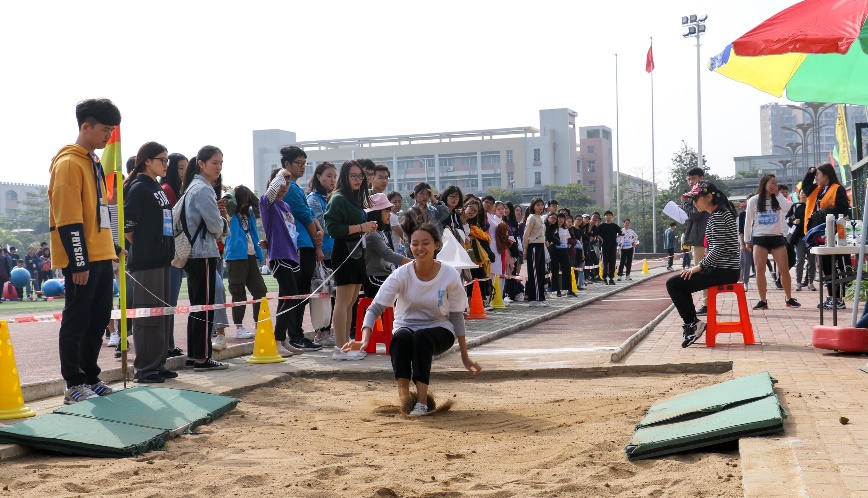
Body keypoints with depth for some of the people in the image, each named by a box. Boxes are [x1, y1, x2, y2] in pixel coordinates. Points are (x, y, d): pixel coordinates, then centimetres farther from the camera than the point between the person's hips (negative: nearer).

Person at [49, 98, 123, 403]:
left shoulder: (93, 162, 17)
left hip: (100, 256, 9)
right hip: (81, 260, -9)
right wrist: (79, 262, -20)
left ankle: (90, 378, 21)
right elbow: (68, 219, -18)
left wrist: (111, 245, 21)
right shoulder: (68, 163, -13)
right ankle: (74, 386, 4)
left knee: (98, 320, 12)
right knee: (76, 321, -2)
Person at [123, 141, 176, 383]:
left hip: (162, 259, 9)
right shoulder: (139, 187, -9)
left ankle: (158, 364, 18)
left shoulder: (158, 189, 16)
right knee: (146, 315, -5)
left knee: (162, 313, 11)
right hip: (145, 262, -9)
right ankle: (144, 368, 1)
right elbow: (127, 225, -13)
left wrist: (166, 250, 14)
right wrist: (142, 247, -1)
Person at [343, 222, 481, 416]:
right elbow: (375, 308, -16)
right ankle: (403, 398, -35)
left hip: (439, 331, -1)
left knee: (421, 337, -35)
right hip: (406, 326, 1)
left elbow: (457, 317, -2)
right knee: (401, 338, -35)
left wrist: (465, 357, -1)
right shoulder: (402, 275, -13)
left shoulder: (450, 275, -12)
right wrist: (364, 340, -33)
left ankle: (422, 401, -34)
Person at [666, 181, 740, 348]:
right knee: (680, 282, 20)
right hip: (723, 269, 10)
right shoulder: (720, 213, 17)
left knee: (673, 284, -9)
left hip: (724, 271, -10)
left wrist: (699, 266, -14)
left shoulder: (718, 216, -14)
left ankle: (692, 324, -5)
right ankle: (692, 324, 16)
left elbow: (719, 248, -21)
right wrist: (701, 266, 11)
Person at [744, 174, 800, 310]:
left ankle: (789, 299, 13)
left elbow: (788, 207, -17)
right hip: (759, 238, -2)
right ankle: (763, 301, -1)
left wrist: (777, 194, -9)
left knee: (784, 269, -1)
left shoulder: (778, 199, 5)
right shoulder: (754, 201, 1)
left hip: (777, 237, 2)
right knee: (760, 269, -9)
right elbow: (748, 222, 6)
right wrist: (747, 240, 7)